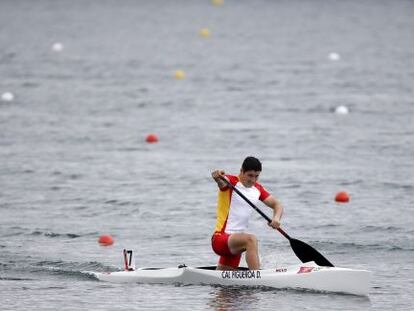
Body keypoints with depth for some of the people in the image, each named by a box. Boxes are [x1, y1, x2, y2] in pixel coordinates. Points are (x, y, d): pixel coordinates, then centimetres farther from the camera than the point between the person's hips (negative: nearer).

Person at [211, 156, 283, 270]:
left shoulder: (257, 189, 13)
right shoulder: (231, 182, -8)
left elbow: (277, 205, 15)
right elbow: (222, 181, -31)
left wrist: (276, 218, -8)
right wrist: (217, 176, -56)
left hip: (235, 242, 8)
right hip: (220, 239, -8)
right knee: (251, 239, -35)